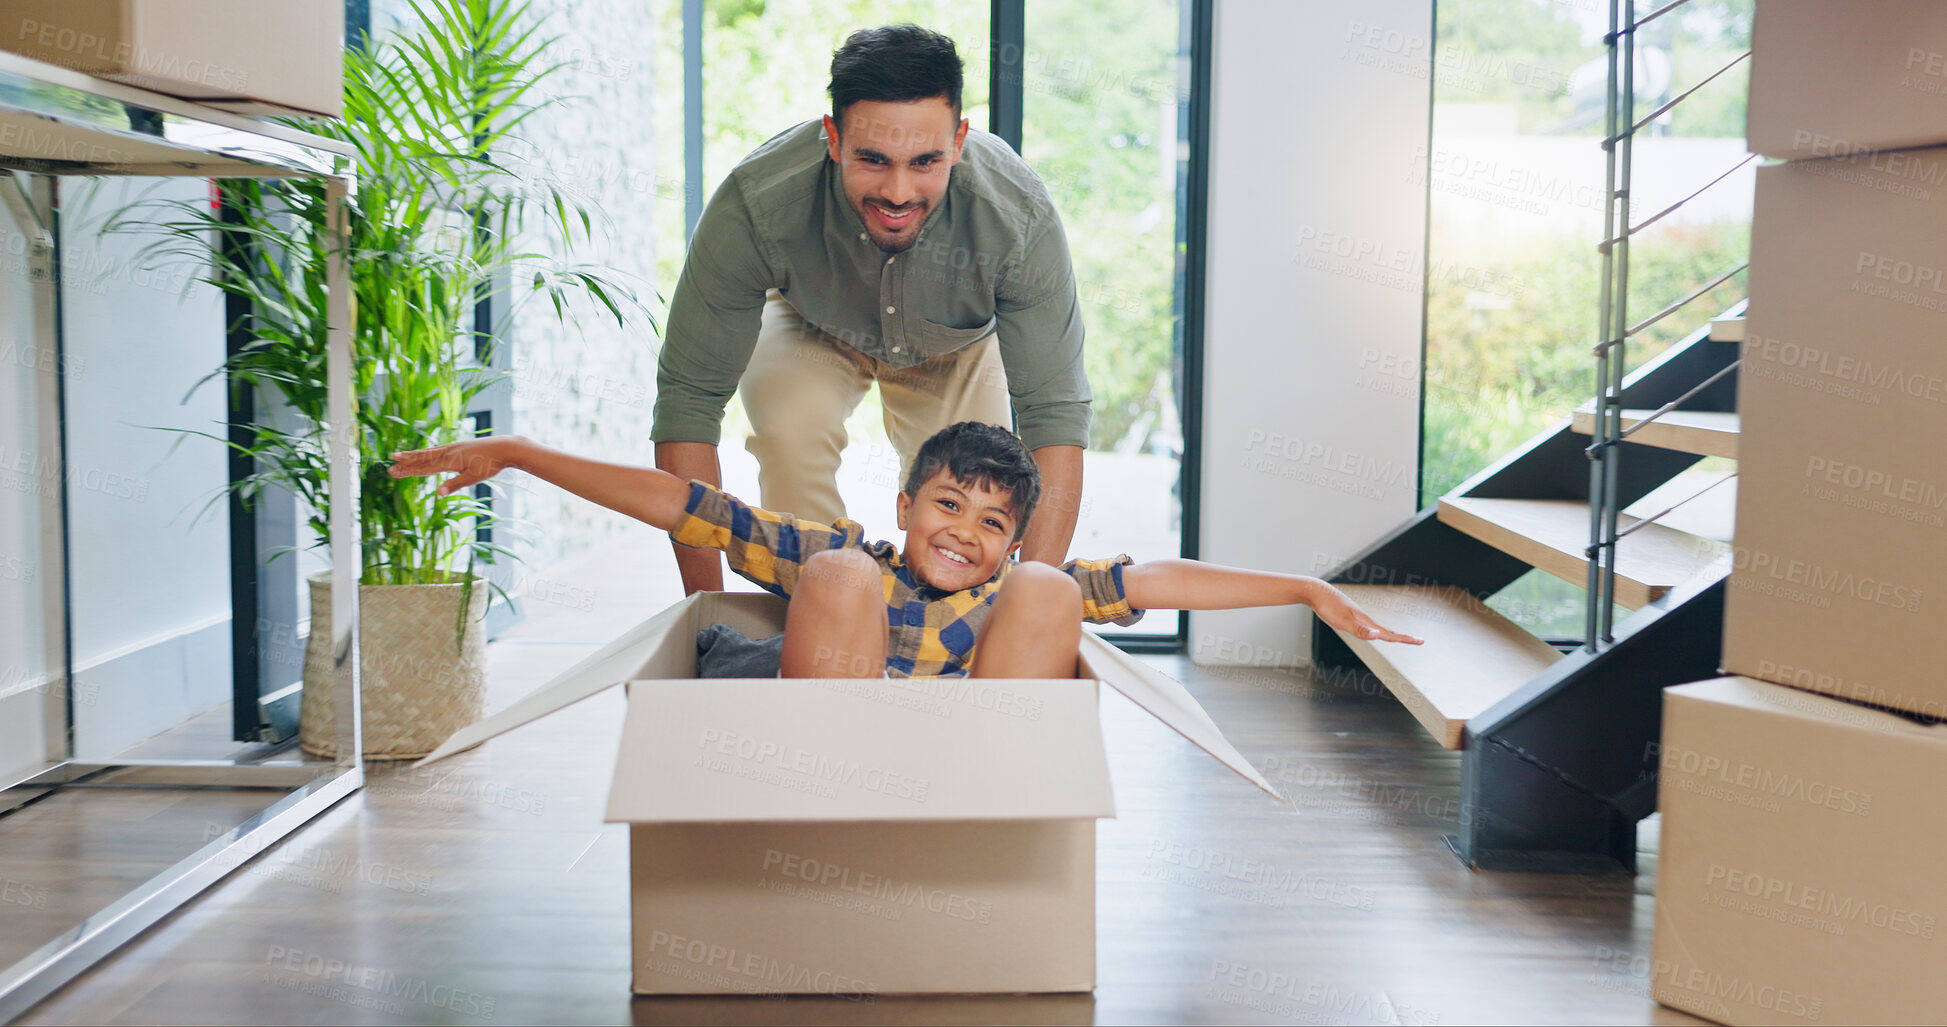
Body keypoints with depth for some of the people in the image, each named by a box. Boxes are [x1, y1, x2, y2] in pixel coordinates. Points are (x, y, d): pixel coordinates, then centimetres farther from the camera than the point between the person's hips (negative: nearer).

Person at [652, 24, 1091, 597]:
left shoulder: (1020, 217, -39)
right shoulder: (754, 203, -40)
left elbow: (1054, 413, -35)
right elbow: (689, 396, -35)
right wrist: (707, 606, -39)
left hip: (958, 344, 1)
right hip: (810, 329, -1)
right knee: (791, 431, -29)